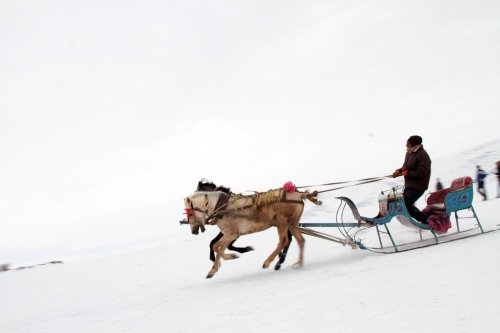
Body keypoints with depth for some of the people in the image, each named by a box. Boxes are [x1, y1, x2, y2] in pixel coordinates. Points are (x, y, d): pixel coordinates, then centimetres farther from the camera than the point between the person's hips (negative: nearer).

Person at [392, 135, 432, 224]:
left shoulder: (422, 156, -22)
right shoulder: (409, 153, 8)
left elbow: (422, 173, -27)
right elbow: (406, 166, 22)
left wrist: (408, 173, -21)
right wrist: (399, 171, 3)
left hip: (418, 187, -10)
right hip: (409, 185, 10)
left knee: (405, 204, -13)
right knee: (406, 203, 15)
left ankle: (425, 219, 0)